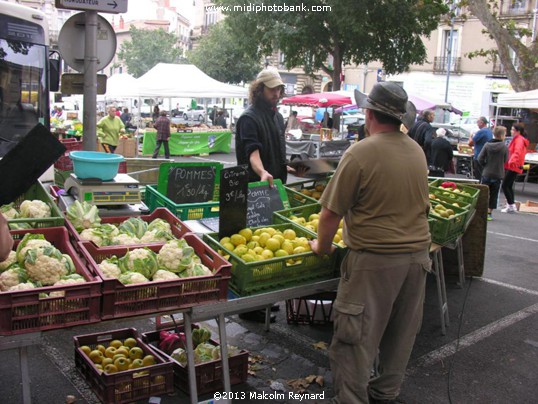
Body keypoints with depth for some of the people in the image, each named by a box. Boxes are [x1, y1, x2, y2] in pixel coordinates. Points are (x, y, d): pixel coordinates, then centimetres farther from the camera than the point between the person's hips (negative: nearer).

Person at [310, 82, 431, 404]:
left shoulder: (360, 153, -16)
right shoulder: (417, 151, 4)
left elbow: (331, 212, -15)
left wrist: (322, 246, 1)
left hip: (375, 260, -7)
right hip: (417, 253, 7)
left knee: (357, 337, 4)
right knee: (402, 332, 19)